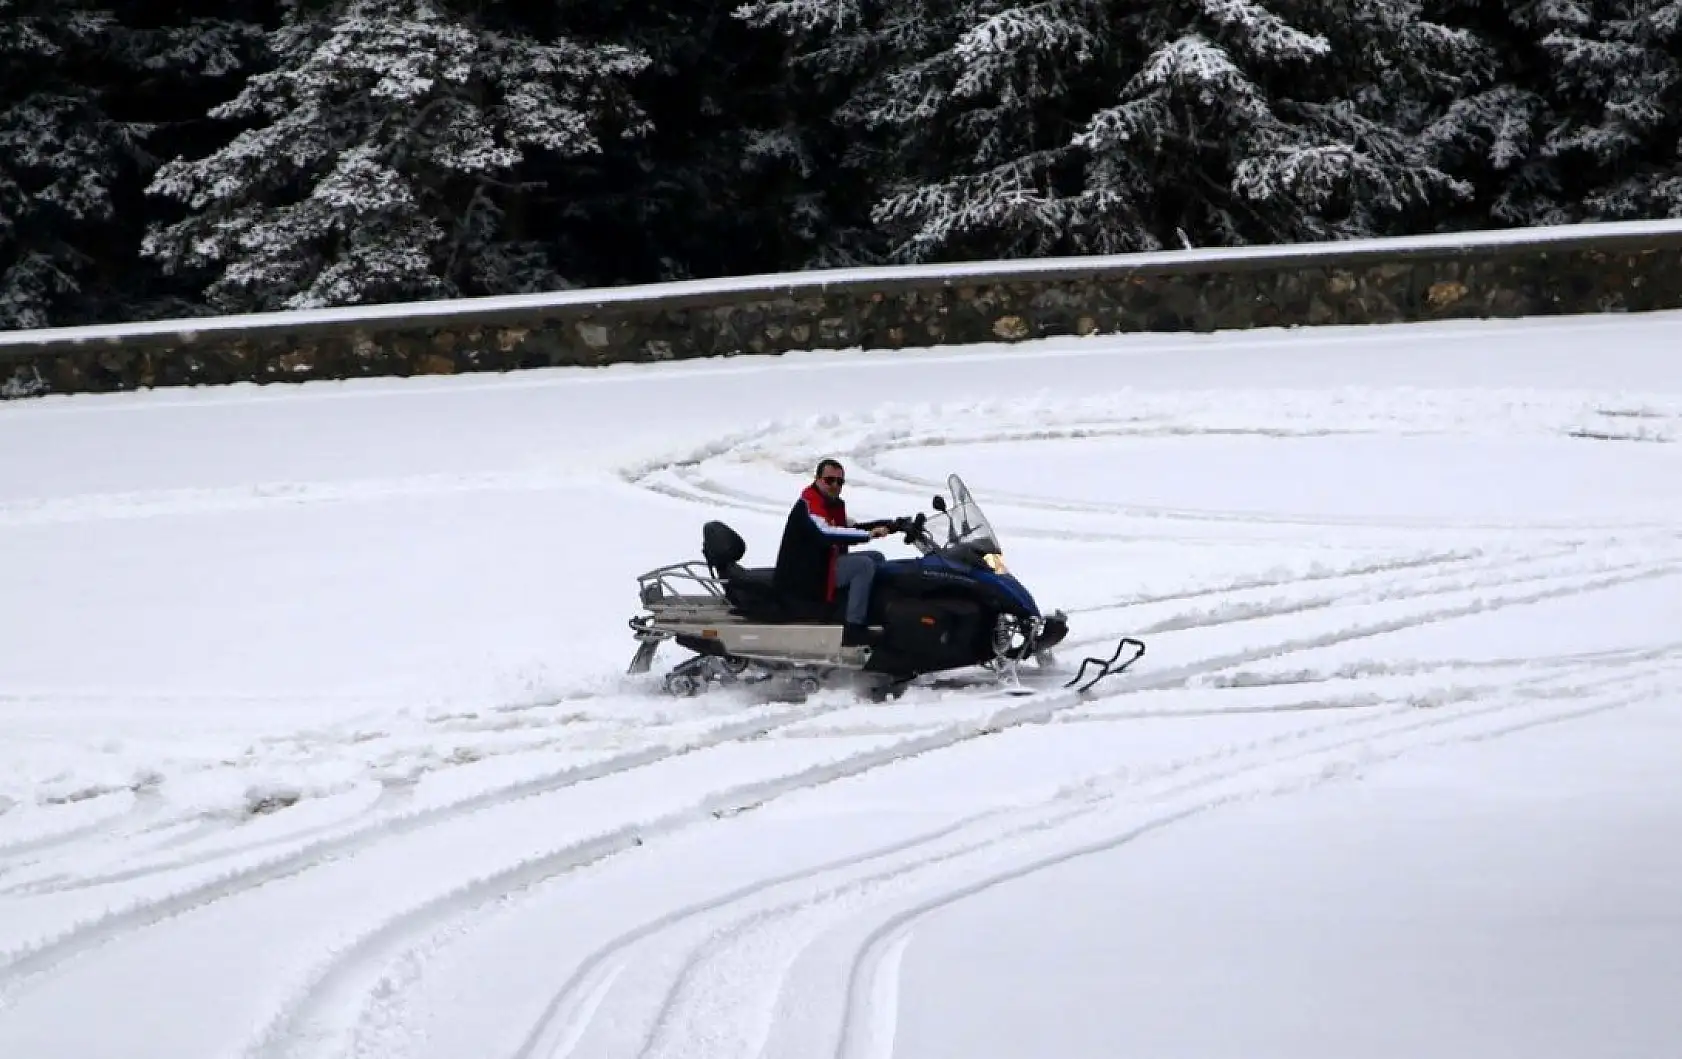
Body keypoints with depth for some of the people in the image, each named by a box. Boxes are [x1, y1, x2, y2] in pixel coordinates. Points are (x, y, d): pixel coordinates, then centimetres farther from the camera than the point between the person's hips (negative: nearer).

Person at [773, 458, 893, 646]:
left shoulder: (834, 505, 14)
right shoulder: (808, 506, -19)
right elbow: (826, 533, -36)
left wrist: (887, 526, 0)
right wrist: (869, 534, -38)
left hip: (827, 562, 11)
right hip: (804, 576, -11)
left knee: (876, 558, 9)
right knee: (864, 565, -23)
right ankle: (853, 630, -27)